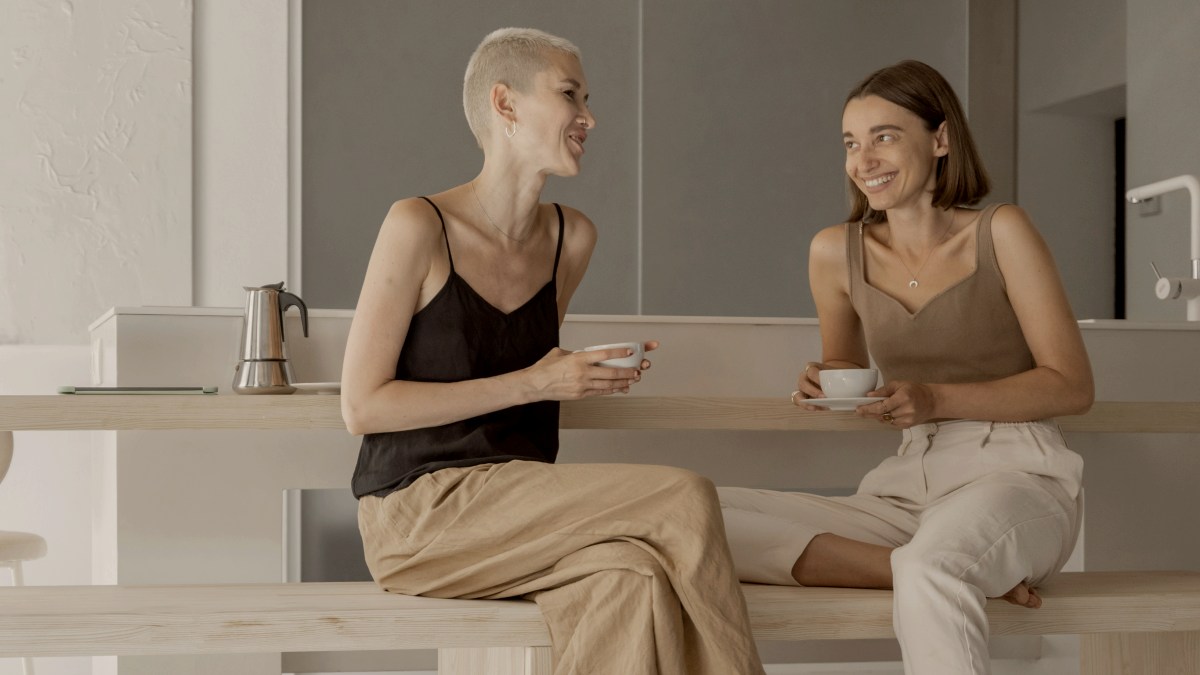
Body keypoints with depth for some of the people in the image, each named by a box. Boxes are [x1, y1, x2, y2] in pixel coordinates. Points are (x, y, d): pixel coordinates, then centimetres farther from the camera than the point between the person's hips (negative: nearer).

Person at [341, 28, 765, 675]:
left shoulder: (572, 238, 9)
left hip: (513, 510, 6)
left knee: (630, 578, -29)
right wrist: (531, 384, -15)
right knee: (685, 498, -20)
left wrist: (592, 373, 2)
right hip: (416, 512, -6)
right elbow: (362, 406, -12)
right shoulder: (419, 226, -10)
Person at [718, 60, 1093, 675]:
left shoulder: (999, 232, -2)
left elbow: (1072, 386, -3)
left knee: (932, 567, -43)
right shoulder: (835, 252, 8)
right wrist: (826, 386, 0)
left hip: (1016, 475, -6)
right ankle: (948, 577, -20)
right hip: (908, 483, 6)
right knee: (702, 519, -19)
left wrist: (936, 400, -15)